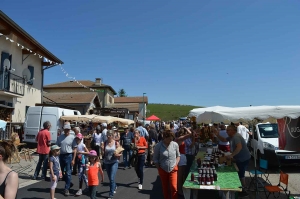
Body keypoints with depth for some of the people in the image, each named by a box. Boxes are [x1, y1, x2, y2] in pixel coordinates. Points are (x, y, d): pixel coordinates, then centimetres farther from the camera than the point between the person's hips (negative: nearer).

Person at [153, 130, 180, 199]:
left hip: (173, 170, 0)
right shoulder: (158, 146, -13)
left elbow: (178, 156, 6)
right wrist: (159, 168, -4)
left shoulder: (175, 145, -9)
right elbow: (155, 159, -4)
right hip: (163, 170, 0)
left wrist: (175, 164, -5)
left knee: (174, 187, -9)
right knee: (165, 188, 15)